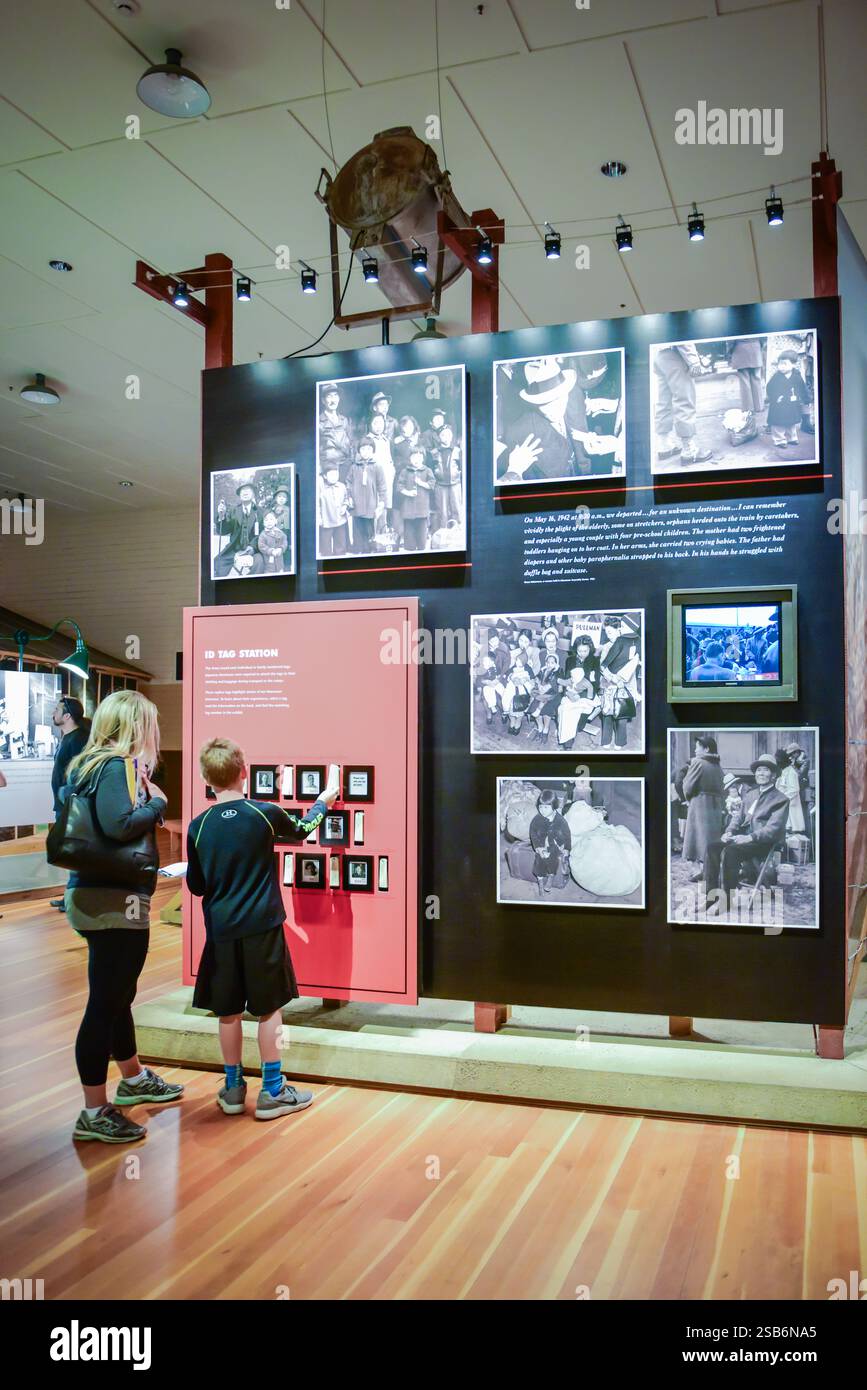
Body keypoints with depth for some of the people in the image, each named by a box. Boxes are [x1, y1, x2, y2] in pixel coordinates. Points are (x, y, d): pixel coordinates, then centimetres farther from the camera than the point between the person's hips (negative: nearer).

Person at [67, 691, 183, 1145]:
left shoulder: (92, 763, 12)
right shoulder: (114, 765, -15)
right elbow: (118, 825, -28)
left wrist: (149, 804, 8)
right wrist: (157, 804, -12)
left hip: (102, 898, 10)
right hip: (113, 901, -10)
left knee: (117, 996, 23)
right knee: (105, 1003, -2)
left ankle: (135, 1080, 41)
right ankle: (94, 1114, 7)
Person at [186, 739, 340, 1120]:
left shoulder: (198, 827, -4)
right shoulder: (265, 813, -9)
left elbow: (196, 887, 4)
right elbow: (301, 830, 12)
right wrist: (322, 802, 28)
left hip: (221, 931, 2)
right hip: (262, 928, -2)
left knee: (228, 1011, 13)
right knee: (269, 1009, 9)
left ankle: (233, 1088, 24)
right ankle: (272, 1092, 15)